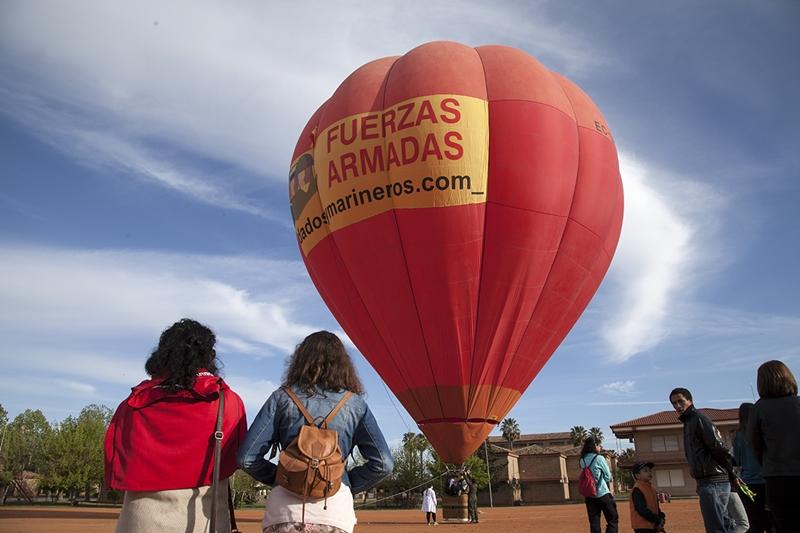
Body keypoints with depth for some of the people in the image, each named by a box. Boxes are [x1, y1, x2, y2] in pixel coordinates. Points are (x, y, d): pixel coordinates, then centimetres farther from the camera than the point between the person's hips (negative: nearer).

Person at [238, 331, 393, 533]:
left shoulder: (282, 397, 6)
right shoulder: (355, 403, 7)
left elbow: (247, 458, 1)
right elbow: (383, 464, 1)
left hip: (285, 508, 0)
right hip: (336, 510, 0)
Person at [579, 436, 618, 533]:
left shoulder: (582, 461, 4)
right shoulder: (599, 458, -10)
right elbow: (608, 477, -4)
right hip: (603, 494, -5)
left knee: (594, 523, 7)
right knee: (613, 520, 5)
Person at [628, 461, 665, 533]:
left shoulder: (651, 488, 14)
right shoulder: (637, 490, -16)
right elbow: (642, 509, -22)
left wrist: (661, 517, 2)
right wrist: (658, 520, -19)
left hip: (653, 526, 10)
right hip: (642, 527, -10)